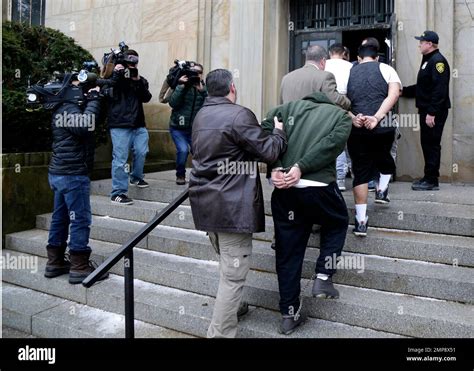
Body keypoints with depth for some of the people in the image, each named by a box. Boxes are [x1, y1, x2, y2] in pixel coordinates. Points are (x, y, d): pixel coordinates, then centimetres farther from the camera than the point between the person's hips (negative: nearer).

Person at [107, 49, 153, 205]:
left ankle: (136, 177, 31)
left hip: (138, 124, 5)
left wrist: (138, 81, -10)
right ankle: (118, 193, -4)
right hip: (119, 125, -4)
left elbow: (147, 98, 1)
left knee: (141, 152, 2)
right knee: (120, 158, -8)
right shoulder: (115, 77, 5)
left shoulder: (141, 80, 16)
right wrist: (115, 73, -15)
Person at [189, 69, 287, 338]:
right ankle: (220, 333, 5)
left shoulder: (201, 116, 12)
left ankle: (231, 308, 43)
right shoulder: (239, 115, -14)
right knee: (233, 275, -1)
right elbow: (269, 152, -14)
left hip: (207, 201, 9)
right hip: (231, 205, -9)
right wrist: (279, 132, 7)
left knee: (228, 265, 26)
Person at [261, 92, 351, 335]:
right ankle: (323, 278, 19)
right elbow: (332, 142, -8)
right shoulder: (342, 115, 14)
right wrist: (300, 167, -12)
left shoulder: (291, 107, 19)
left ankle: (289, 313, 20)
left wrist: (276, 167, -7)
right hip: (318, 188, -2)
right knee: (337, 223, 29)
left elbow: (266, 127, -1)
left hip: (284, 189, 3)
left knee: (287, 250, 12)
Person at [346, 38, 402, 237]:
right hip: (382, 126, -1)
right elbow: (394, 93, -9)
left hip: (356, 129, 1)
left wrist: (352, 118, -8)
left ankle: (361, 221, 4)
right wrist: (377, 117, -15)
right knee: (384, 156, 31)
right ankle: (382, 190, 21)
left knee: (361, 171, 6)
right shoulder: (385, 69, 8)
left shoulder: (348, 72, 14)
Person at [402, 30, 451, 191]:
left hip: (434, 112, -10)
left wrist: (432, 112, -25)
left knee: (432, 144, -6)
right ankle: (429, 177, 20)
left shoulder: (438, 61, -13)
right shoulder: (427, 60, 18)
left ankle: (432, 181, 0)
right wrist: (403, 91, 21)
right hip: (426, 110, 10)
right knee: (427, 143, 12)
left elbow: (440, 89, -22)